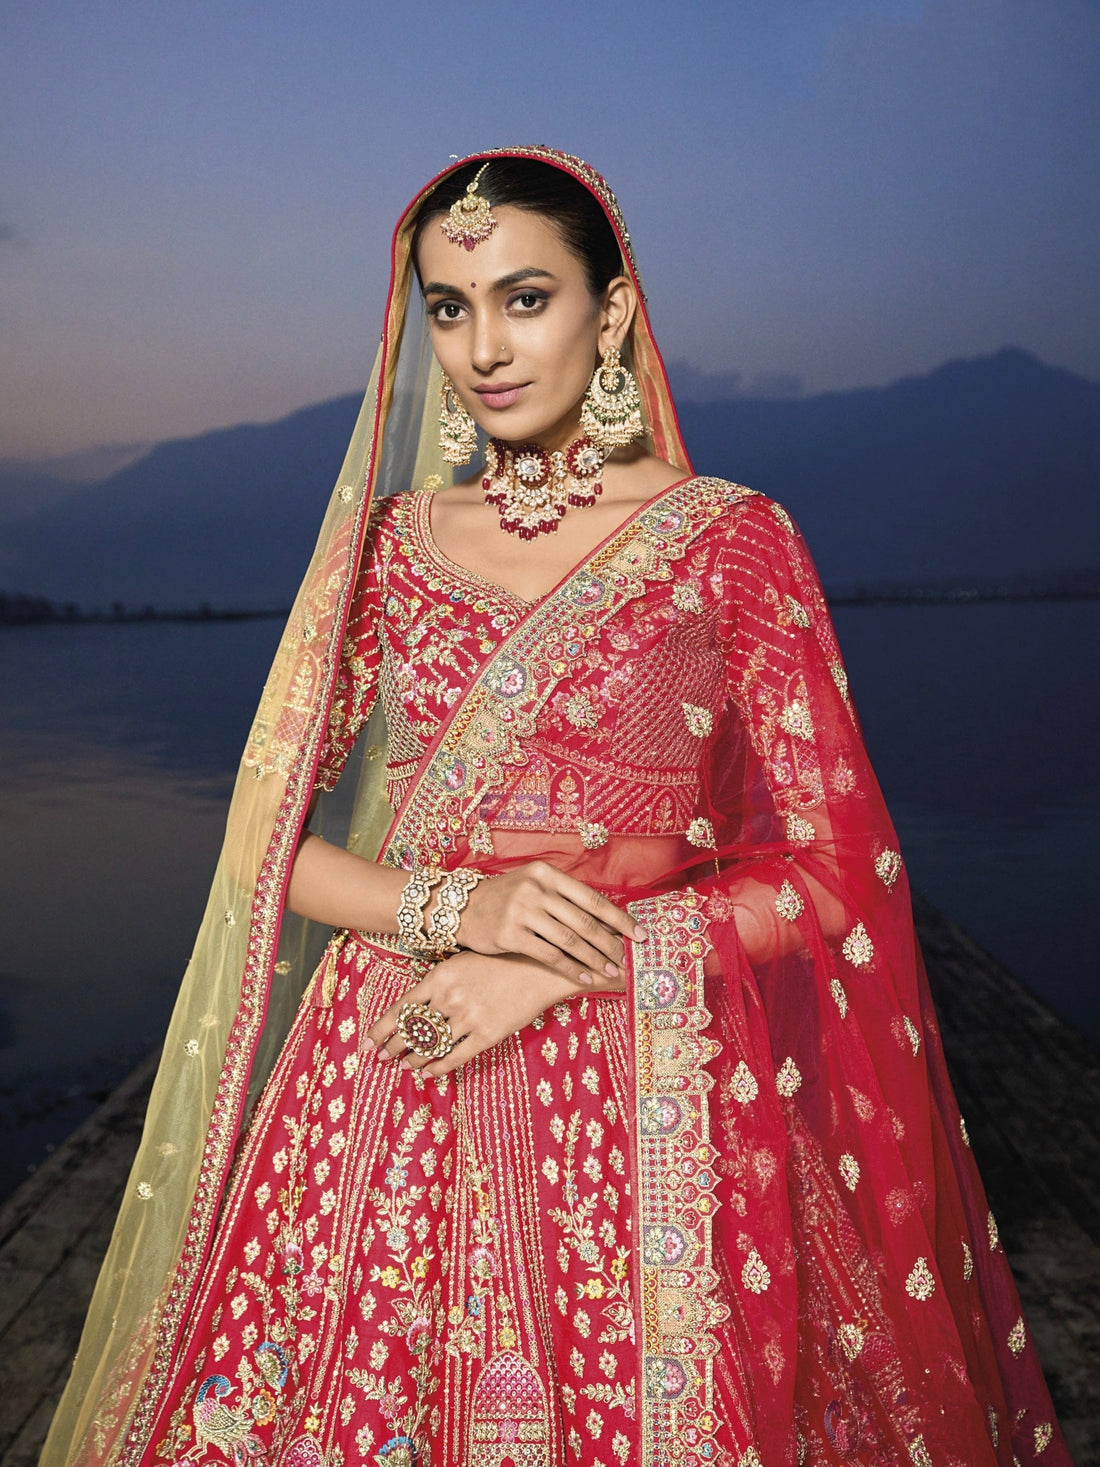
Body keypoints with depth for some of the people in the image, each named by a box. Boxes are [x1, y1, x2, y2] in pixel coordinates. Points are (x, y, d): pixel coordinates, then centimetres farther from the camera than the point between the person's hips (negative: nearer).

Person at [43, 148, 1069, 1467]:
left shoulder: (731, 539, -3)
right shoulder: (391, 542, 6)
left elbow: (840, 872, -5)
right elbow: (268, 836, 6)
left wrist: (554, 967, -13)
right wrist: (452, 906, -13)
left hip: (644, 1092, -2)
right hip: (396, 1077, 3)